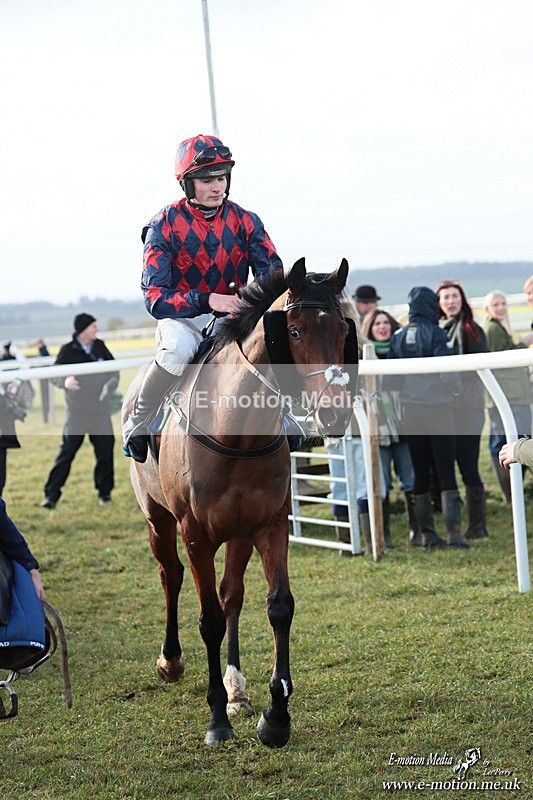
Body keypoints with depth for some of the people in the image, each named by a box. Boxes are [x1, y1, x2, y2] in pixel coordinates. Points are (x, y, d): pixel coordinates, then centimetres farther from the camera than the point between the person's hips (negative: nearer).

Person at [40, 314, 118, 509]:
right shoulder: (68, 351, -5)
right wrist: (65, 382, -24)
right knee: (66, 452, -6)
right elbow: (54, 374, -3)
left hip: (100, 412, 3)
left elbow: (113, 368, 16)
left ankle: (104, 491, 21)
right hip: (76, 413, -3)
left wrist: (110, 386, -3)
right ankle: (51, 494, -1)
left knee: (105, 452, 4)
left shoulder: (100, 347, 5)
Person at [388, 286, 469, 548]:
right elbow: (447, 372, -16)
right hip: (438, 408, -4)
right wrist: (456, 390, 3)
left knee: (420, 472, 11)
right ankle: (453, 532, -7)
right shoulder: (435, 334, -11)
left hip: (410, 411, 4)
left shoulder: (398, 337, 3)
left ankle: (427, 533, 13)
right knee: (446, 472, 0)